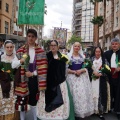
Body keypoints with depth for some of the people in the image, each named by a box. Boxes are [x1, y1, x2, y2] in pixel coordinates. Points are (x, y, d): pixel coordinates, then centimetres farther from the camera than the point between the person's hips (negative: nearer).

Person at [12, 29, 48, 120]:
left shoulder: (40, 51, 0)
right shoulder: (21, 50, 1)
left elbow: (43, 67, -5)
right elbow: (13, 65, -2)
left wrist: (33, 73, -12)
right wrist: (20, 61, -21)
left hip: (34, 79, 0)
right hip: (23, 79, 0)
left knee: (33, 100, 12)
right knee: (22, 100, 4)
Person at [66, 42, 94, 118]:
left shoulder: (83, 56, 11)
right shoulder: (69, 56, 2)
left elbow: (86, 67, 8)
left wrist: (81, 70, -11)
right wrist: (74, 72, -14)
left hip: (82, 78, 2)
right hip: (72, 78, -2)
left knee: (82, 94, -1)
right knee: (74, 94, -3)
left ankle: (82, 111, 11)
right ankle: (74, 111, 9)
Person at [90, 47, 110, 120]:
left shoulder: (104, 60, 6)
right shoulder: (91, 59, 8)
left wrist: (100, 74, -14)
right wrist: (93, 72, -15)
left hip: (102, 80, 0)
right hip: (93, 80, 1)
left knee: (101, 94, -3)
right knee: (93, 94, 0)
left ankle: (101, 112, 4)